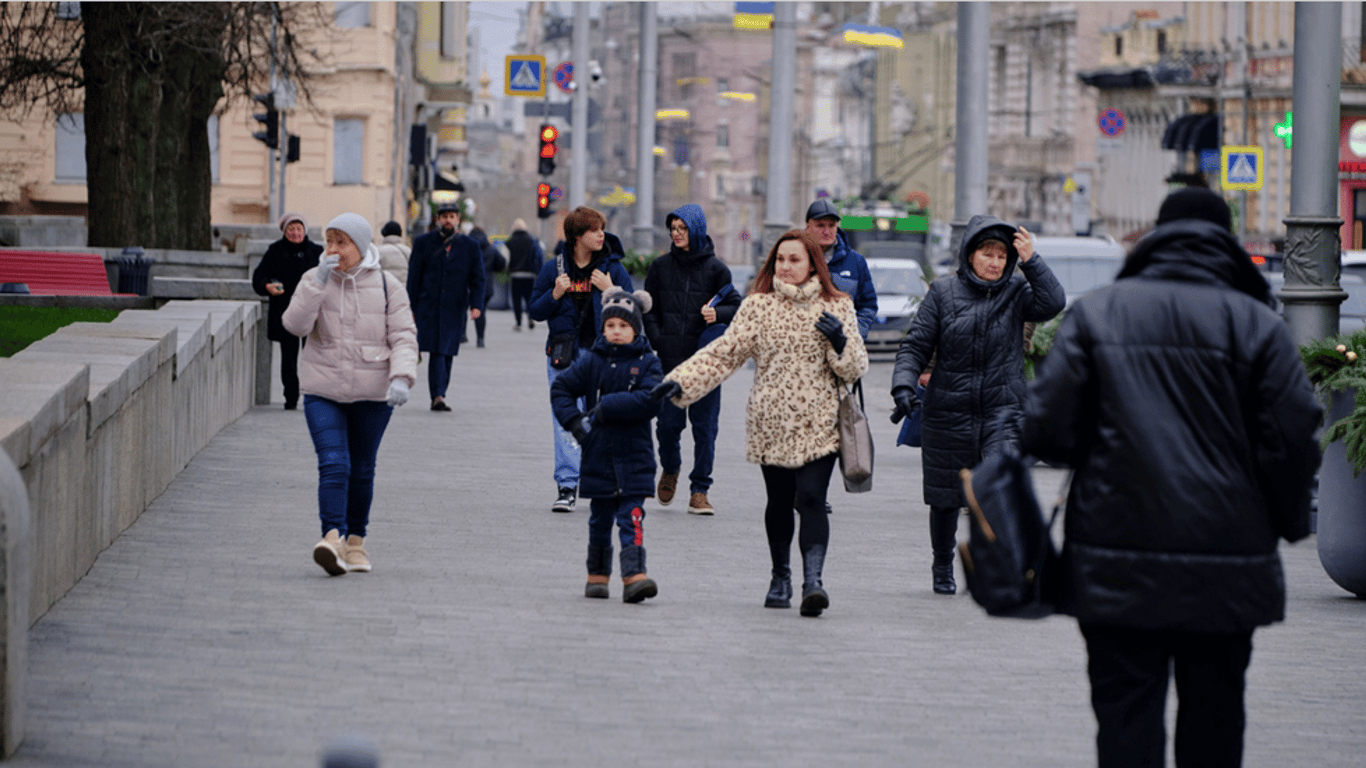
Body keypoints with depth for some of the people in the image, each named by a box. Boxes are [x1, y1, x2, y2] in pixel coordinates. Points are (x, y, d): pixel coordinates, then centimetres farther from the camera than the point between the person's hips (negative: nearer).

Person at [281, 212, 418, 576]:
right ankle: (333, 536, -26)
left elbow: (404, 336, -4)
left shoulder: (386, 287, -1)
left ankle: (355, 539, 22)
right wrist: (318, 283, -19)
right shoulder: (314, 280, 2)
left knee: (362, 470, 9)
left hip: (372, 394, 0)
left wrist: (402, 377, -20)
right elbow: (296, 324, -9)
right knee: (333, 464, -16)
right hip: (324, 391, 0)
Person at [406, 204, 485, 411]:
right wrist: (411, 307, 1)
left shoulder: (470, 246, 9)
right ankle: (438, 396, -21)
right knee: (437, 352, -14)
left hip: (454, 309, 2)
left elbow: (477, 279, 7)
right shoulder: (424, 243, 6)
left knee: (447, 353, 3)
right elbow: (413, 277, 6)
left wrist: (476, 305, -7)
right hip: (429, 307, -2)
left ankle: (438, 397, 12)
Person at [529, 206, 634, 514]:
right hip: (564, 354, 0)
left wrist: (610, 291, -13)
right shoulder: (554, 268, 6)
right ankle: (566, 486, -7)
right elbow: (534, 311, 8)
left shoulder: (612, 268, 4)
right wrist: (555, 295, -9)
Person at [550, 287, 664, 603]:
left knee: (631, 518, -10)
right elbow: (561, 388, 9)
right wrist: (574, 421, -5)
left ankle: (634, 576, -17)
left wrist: (607, 408, -18)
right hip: (598, 456, 2)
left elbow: (651, 400, -15)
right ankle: (597, 576, 21)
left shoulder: (646, 362, -1)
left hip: (634, 460, -2)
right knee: (600, 520, 10)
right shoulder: (592, 361, 4)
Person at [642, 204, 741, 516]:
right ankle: (670, 470, 29)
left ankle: (699, 490, 6)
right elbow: (649, 310, 14)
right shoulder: (661, 267, 9)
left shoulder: (715, 268, 4)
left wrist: (718, 314, -14)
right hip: (670, 359, 1)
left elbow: (737, 308, 7)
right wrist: (658, 342, 0)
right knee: (668, 422, -1)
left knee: (705, 425, -2)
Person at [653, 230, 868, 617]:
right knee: (779, 502, 8)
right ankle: (780, 576, 27)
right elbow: (723, 352, 2)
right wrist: (680, 381, -10)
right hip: (770, 423, 2)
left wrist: (840, 341, -13)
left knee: (811, 500, -16)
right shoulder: (758, 306, 6)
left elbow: (855, 368, 8)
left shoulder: (837, 308, 6)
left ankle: (813, 578, -23)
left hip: (818, 425, -2)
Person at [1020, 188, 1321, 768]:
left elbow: (1046, 427, -4)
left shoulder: (1096, 312, 1)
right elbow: (1293, 440, -6)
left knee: (1126, 714, 1)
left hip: (1116, 569, 0)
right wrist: (1288, 521, 11)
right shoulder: (1256, 323, -2)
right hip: (1226, 566, 0)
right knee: (1213, 719, 13)